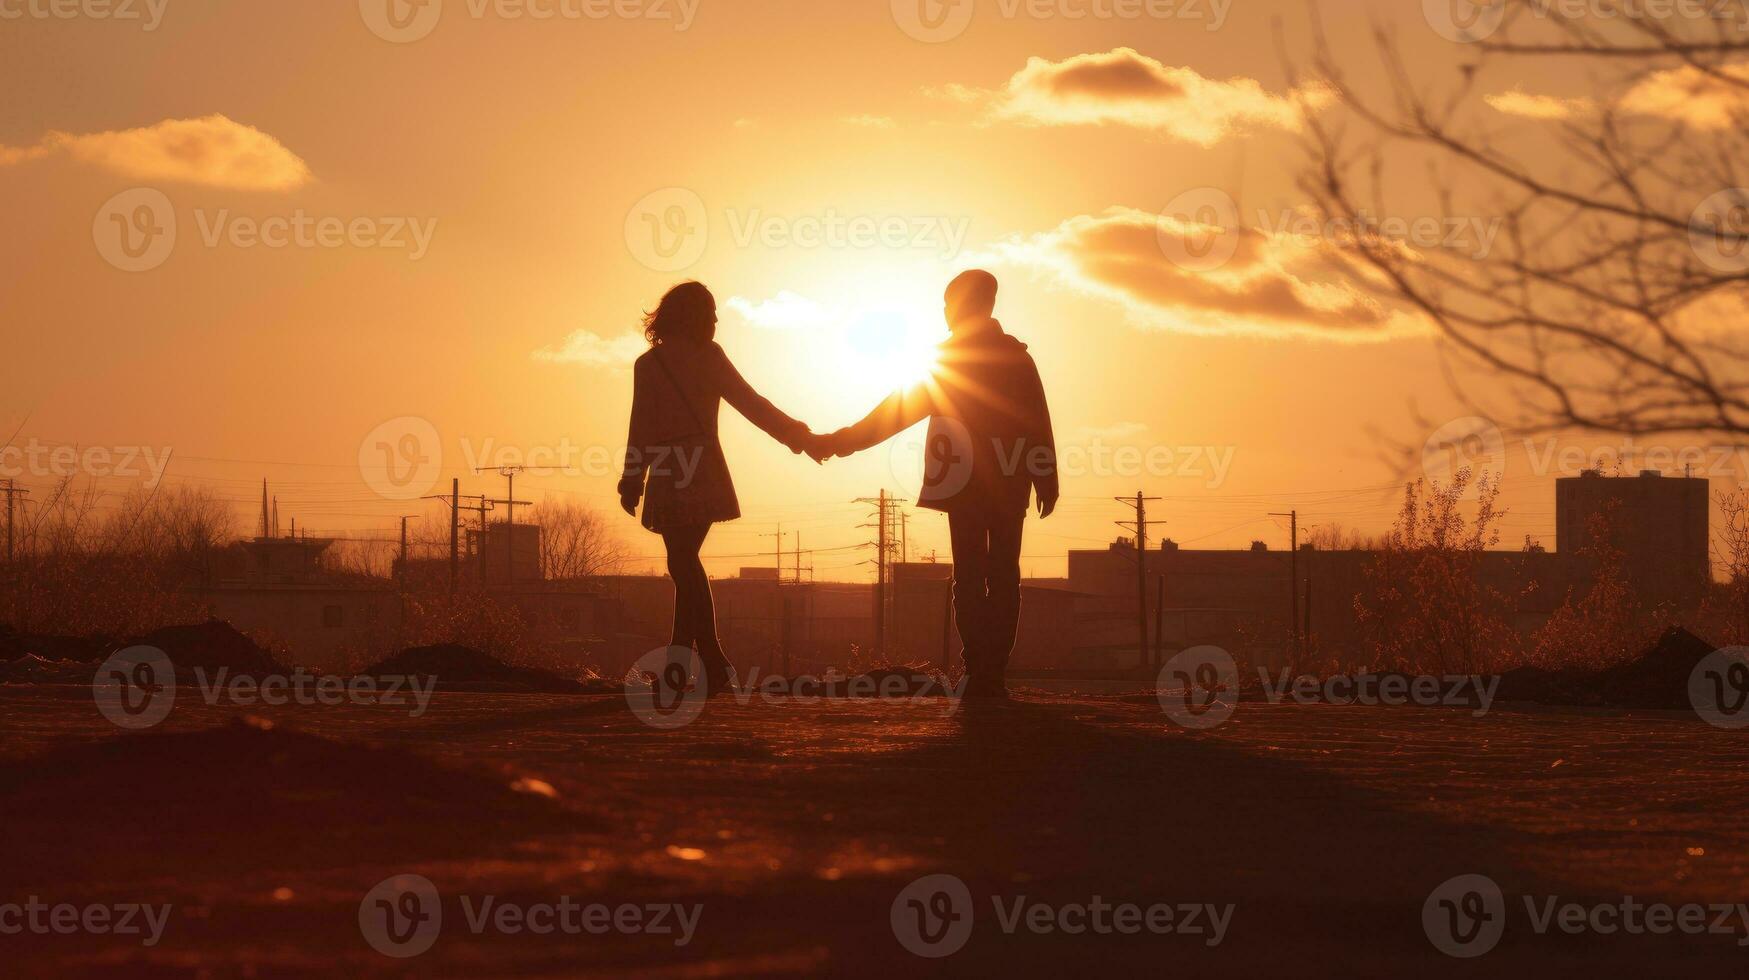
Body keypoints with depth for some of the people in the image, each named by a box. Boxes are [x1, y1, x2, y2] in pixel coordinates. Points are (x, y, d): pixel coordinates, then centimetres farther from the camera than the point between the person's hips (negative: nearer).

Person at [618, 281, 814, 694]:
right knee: (684, 561, 11)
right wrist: (796, 434, 6)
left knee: (683, 563, -5)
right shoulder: (708, 357, 6)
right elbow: (749, 402, 2)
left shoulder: (649, 364, 0)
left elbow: (642, 427, -2)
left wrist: (631, 482, 1)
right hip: (703, 471, 3)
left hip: (669, 477, -3)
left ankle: (714, 664, -15)